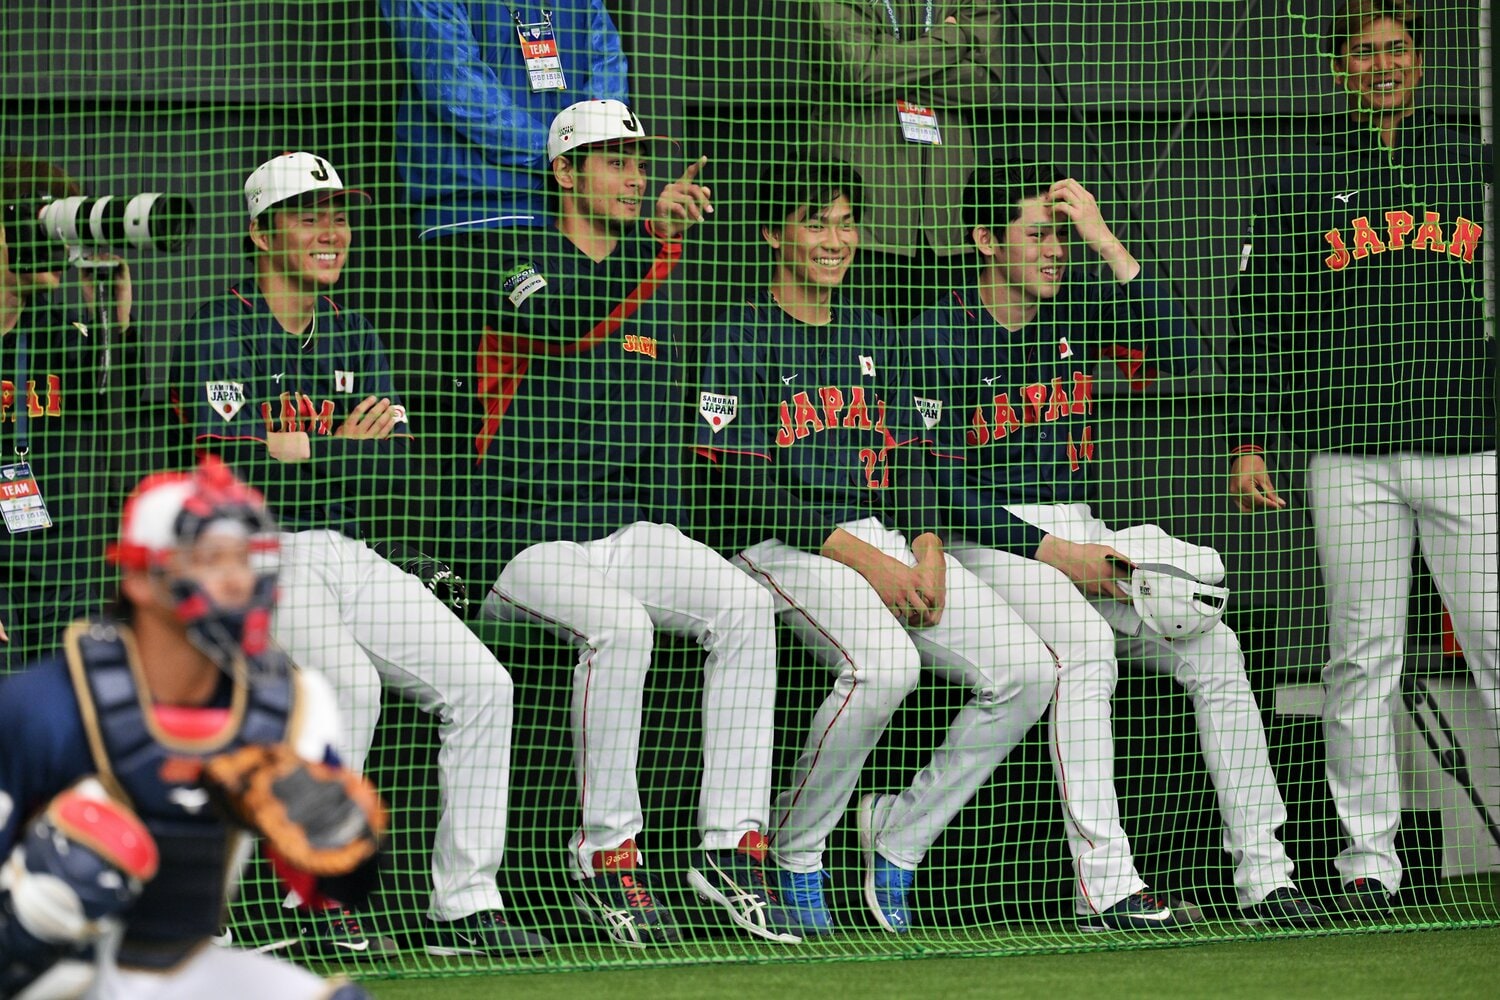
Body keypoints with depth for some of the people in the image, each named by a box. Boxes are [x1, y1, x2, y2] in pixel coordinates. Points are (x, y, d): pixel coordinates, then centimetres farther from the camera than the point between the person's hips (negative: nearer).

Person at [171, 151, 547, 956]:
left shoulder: (355, 339, 16)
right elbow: (235, 466, -16)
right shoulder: (218, 333, -4)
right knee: (346, 677, -32)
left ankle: (465, 905, -3)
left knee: (481, 685, -7)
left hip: (349, 557, 7)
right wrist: (344, 450, -9)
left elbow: (387, 469, 5)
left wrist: (301, 454, -10)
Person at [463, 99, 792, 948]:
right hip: (527, 540, -6)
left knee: (744, 604, -21)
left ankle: (730, 845, -25)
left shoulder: (654, 280, 18)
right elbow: (566, 320, -26)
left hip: (628, 531, 6)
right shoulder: (527, 262, -3)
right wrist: (656, 237, -38)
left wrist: (670, 548, 11)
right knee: (617, 622, -34)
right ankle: (607, 854, -23)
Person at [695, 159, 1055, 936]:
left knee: (1029, 671, -12)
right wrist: (864, 560, -16)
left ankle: (900, 832, 3)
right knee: (884, 664, -35)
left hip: (889, 544, 7)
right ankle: (792, 852, -14)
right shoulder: (740, 337, -2)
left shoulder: (870, 337, 20)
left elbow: (908, 464, 17)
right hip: (789, 550, -7)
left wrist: (927, 554, -3)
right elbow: (752, 486, -10)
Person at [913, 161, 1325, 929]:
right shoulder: (942, 338, -7)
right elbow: (941, 489, -12)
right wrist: (1052, 552, -19)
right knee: (1084, 641, -34)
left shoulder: (1074, 310, 10)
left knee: (1213, 647, -13)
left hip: (1081, 534, 6)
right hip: (989, 542, -6)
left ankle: (1262, 873, -10)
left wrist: (1108, 245, -7)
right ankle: (1103, 888, -38)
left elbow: (1178, 354, -2)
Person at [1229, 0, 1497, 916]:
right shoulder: (1301, 188, 12)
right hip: (1351, 460, 0)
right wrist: (1251, 442, 1)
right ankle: (1369, 856, 3)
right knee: (1363, 658, -1)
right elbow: (1264, 325, 10)